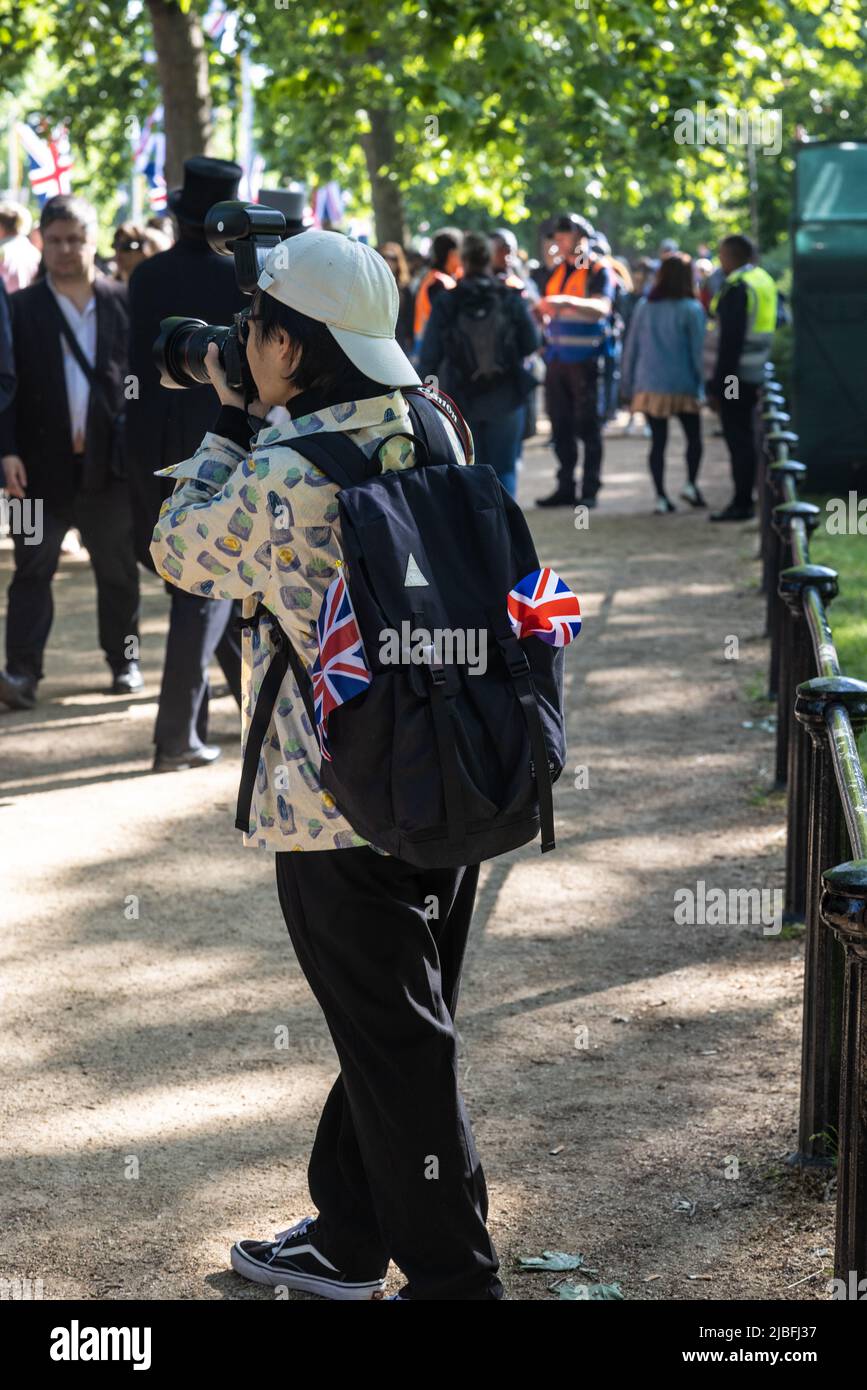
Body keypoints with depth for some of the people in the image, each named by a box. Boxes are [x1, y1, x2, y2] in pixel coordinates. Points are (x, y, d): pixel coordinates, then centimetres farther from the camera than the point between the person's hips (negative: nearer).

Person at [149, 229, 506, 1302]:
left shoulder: (281, 479, -23)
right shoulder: (429, 437, 0)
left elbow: (181, 552, -3)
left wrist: (228, 423, 4)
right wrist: (256, 426, 13)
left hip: (342, 813, -8)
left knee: (398, 1051, 4)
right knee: (389, 1030, 19)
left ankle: (452, 1276, 15)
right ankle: (345, 1241, 36)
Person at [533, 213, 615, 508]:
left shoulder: (599, 271, -4)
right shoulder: (556, 272, 16)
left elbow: (602, 307, -21)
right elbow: (545, 314, 21)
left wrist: (566, 301, -35)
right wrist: (537, 310, -2)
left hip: (585, 359, -6)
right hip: (557, 358, 6)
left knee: (587, 426, -2)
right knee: (561, 426, 7)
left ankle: (590, 490, 1)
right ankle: (565, 487, 13)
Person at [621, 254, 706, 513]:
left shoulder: (644, 308, 4)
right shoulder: (691, 309, -7)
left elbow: (631, 349, 8)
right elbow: (698, 351, -6)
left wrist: (629, 385, 15)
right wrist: (701, 385, 2)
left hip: (649, 385, 3)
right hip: (682, 386, -3)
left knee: (658, 441, 7)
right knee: (694, 436, 11)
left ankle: (661, 496, 4)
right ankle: (690, 484, -4)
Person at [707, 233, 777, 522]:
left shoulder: (736, 288, -16)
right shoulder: (764, 280, 11)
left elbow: (730, 341, -20)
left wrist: (717, 386, -18)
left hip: (737, 376, -9)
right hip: (758, 374, 9)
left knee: (738, 437, -4)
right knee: (745, 437, 15)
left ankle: (742, 503, -1)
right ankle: (745, 500, 21)